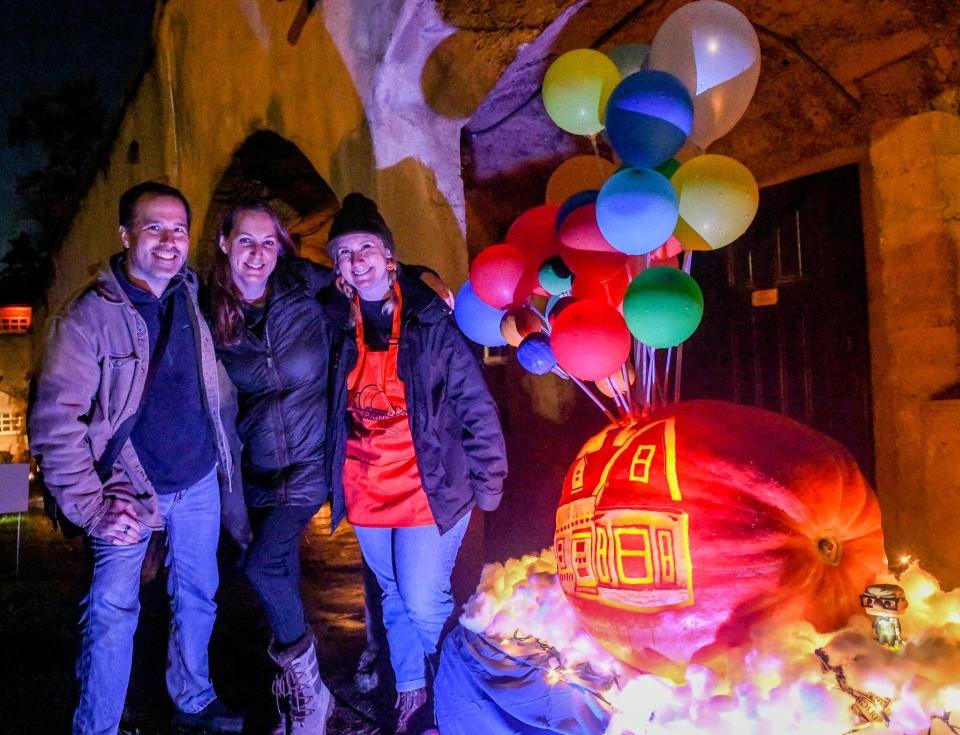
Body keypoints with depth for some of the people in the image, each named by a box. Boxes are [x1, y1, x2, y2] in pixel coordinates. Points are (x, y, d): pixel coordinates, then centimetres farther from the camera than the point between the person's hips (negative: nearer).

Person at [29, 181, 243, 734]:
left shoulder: (194, 297, 1)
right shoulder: (88, 316, -14)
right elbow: (55, 420, -16)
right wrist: (91, 506, -22)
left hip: (199, 483, 5)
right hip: (130, 490, -5)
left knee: (197, 597, 17)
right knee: (112, 613, -3)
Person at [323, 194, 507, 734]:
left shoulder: (432, 323, -12)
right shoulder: (342, 327, 2)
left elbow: (476, 408, -10)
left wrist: (487, 485, -8)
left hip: (428, 488, -5)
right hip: (365, 490, 5)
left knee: (424, 603, -1)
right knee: (394, 598, 18)